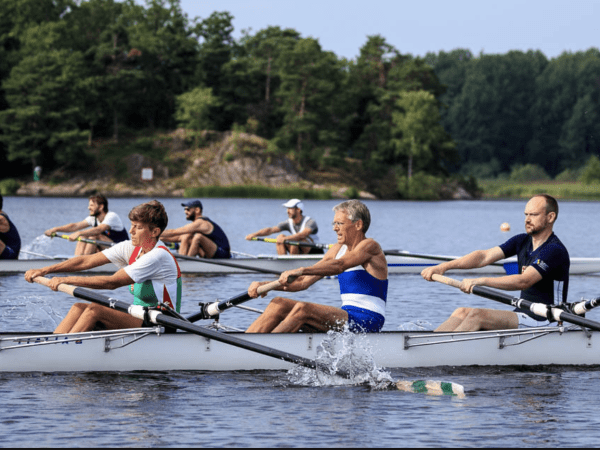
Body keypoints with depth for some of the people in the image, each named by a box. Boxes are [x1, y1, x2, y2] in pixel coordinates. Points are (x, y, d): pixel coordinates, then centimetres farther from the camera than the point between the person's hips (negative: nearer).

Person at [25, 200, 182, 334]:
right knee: (79, 308, -7)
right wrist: (45, 271, -7)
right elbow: (87, 261, 2)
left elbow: (112, 282, -23)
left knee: (94, 310, -23)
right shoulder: (131, 248, 6)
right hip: (139, 320, 9)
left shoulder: (158, 256, -19)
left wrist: (67, 280, -23)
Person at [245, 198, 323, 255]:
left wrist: (285, 238, -48)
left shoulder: (310, 222, -16)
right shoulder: (289, 223, 2)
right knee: (280, 237, -12)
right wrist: (255, 234, -21)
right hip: (300, 252, 6)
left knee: (295, 239, -31)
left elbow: (303, 234, -36)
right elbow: (270, 230, -7)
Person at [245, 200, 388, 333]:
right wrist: (264, 285, -1)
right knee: (279, 304, -4)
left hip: (367, 322, -8)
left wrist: (301, 271, -41)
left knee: (302, 309, -28)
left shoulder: (370, 246, -8)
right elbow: (303, 282, 12)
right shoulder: (338, 249, 16)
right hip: (345, 317, 8)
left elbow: (339, 265, -29)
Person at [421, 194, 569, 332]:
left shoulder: (555, 250, -15)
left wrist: (481, 281, -35)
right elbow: (485, 256, 4)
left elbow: (524, 281, -27)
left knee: (477, 315, -23)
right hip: (521, 315, 8)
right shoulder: (523, 241, 12)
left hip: (543, 322, -8)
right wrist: (444, 266, -8)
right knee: (462, 313, -6)